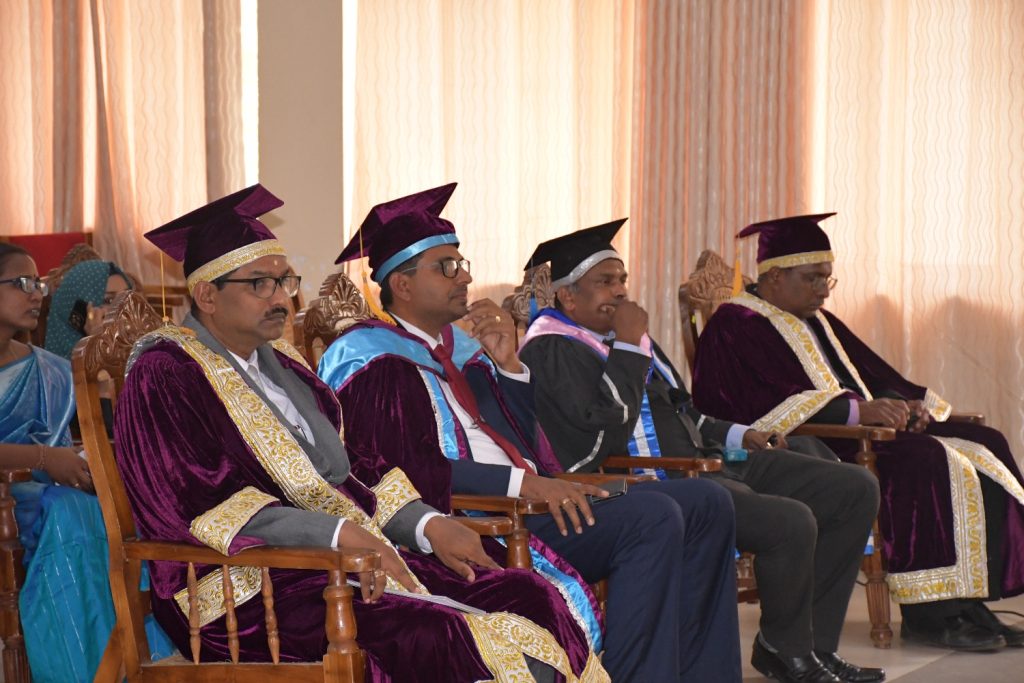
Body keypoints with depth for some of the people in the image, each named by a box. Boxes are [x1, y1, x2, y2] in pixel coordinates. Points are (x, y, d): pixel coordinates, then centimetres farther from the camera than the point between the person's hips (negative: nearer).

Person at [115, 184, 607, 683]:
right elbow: (201, 502, -17)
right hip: (248, 587, -8)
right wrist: (339, 533, -24)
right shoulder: (164, 375, -5)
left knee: (532, 597, -10)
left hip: (353, 561, 8)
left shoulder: (280, 366, 20)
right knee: (445, 639, -32)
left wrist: (427, 524, 4)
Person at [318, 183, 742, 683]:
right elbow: (403, 467, -18)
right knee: (652, 520, -25)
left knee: (705, 504, 1)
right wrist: (520, 483, -23)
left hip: (529, 492, 9)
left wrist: (508, 365, 4)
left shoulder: (460, 343, 20)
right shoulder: (370, 356, -5)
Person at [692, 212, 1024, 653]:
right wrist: (857, 411, -28)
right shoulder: (737, 325, -6)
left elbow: (874, 377, 21)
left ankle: (965, 602, -12)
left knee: (984, 448, -6)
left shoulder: (817, 321, 24)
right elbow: (769, 404, -21)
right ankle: (926, 613, -26)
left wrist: (904, 404, -3)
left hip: (859, 432, 10)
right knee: (924, 461, -31)